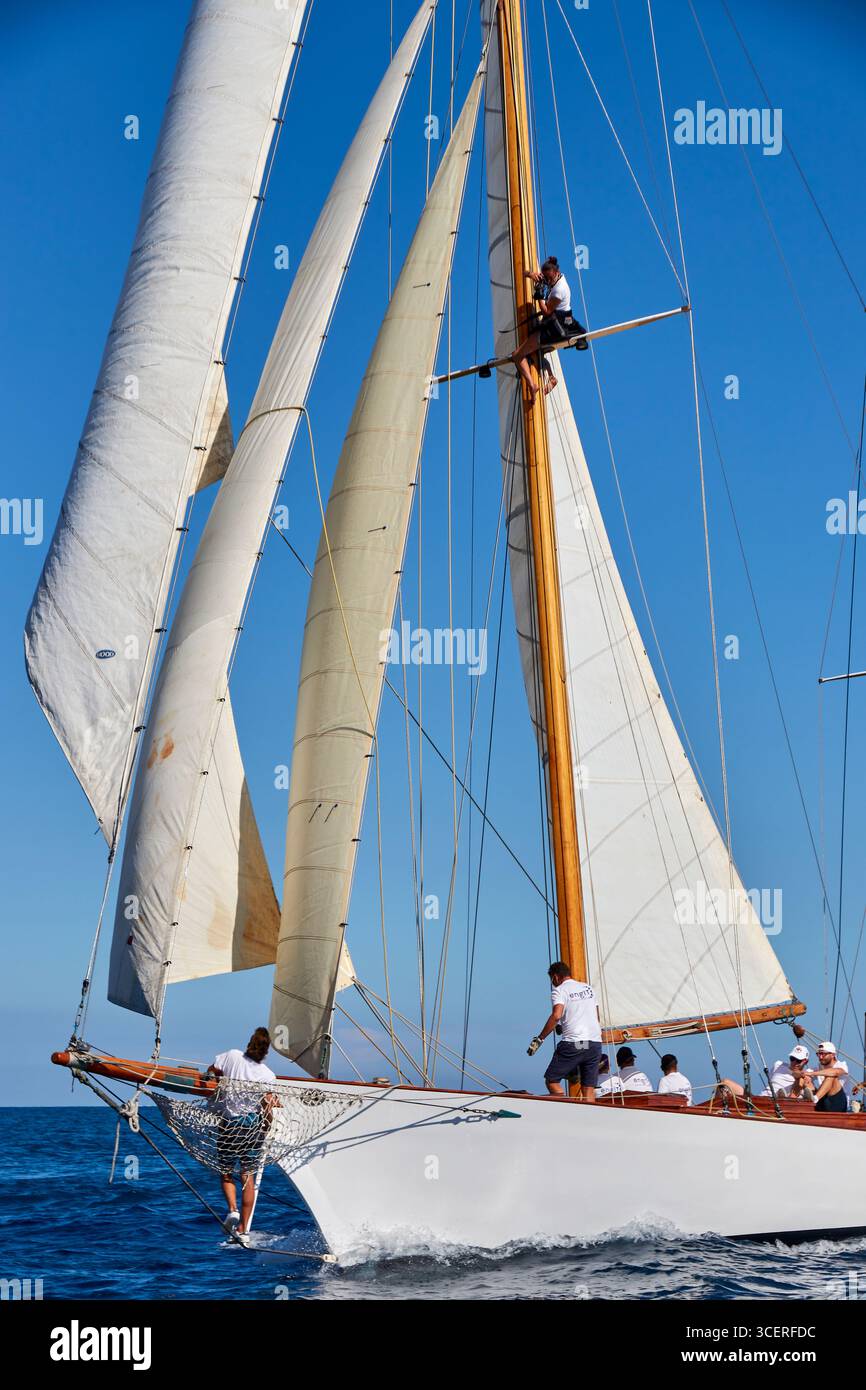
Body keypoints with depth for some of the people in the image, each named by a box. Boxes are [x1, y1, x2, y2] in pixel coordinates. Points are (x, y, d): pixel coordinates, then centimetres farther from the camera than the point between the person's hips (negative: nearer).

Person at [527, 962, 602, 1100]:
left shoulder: (559, 990, -1)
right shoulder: (588, 988, 18)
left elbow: (556, 1015, -18)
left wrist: (539, 1039, -14)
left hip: (573, 1043, -6)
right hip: (595, 1043, 6)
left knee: (551, 1079, 6)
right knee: (589, 1088, 7)